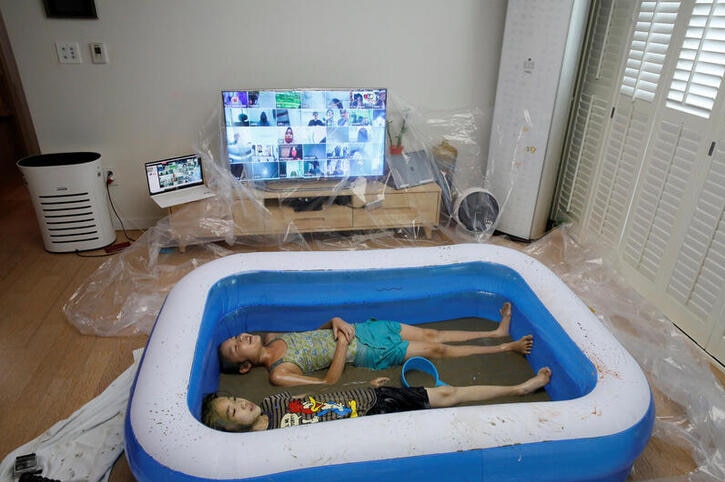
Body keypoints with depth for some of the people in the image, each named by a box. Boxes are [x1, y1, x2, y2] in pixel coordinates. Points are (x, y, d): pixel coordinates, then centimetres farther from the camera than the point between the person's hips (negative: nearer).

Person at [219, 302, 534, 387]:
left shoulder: (270, 338, 3)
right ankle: (506, 348, 14)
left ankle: (498, 332, 21)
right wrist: (343, 344, -22)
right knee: (437, 349, -1)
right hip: (365, 353, -6)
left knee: (432, 335, 7)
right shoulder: (279, 375, -18)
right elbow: (328, 382, -20)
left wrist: (335, 321, -8)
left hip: (358, 330, 6)